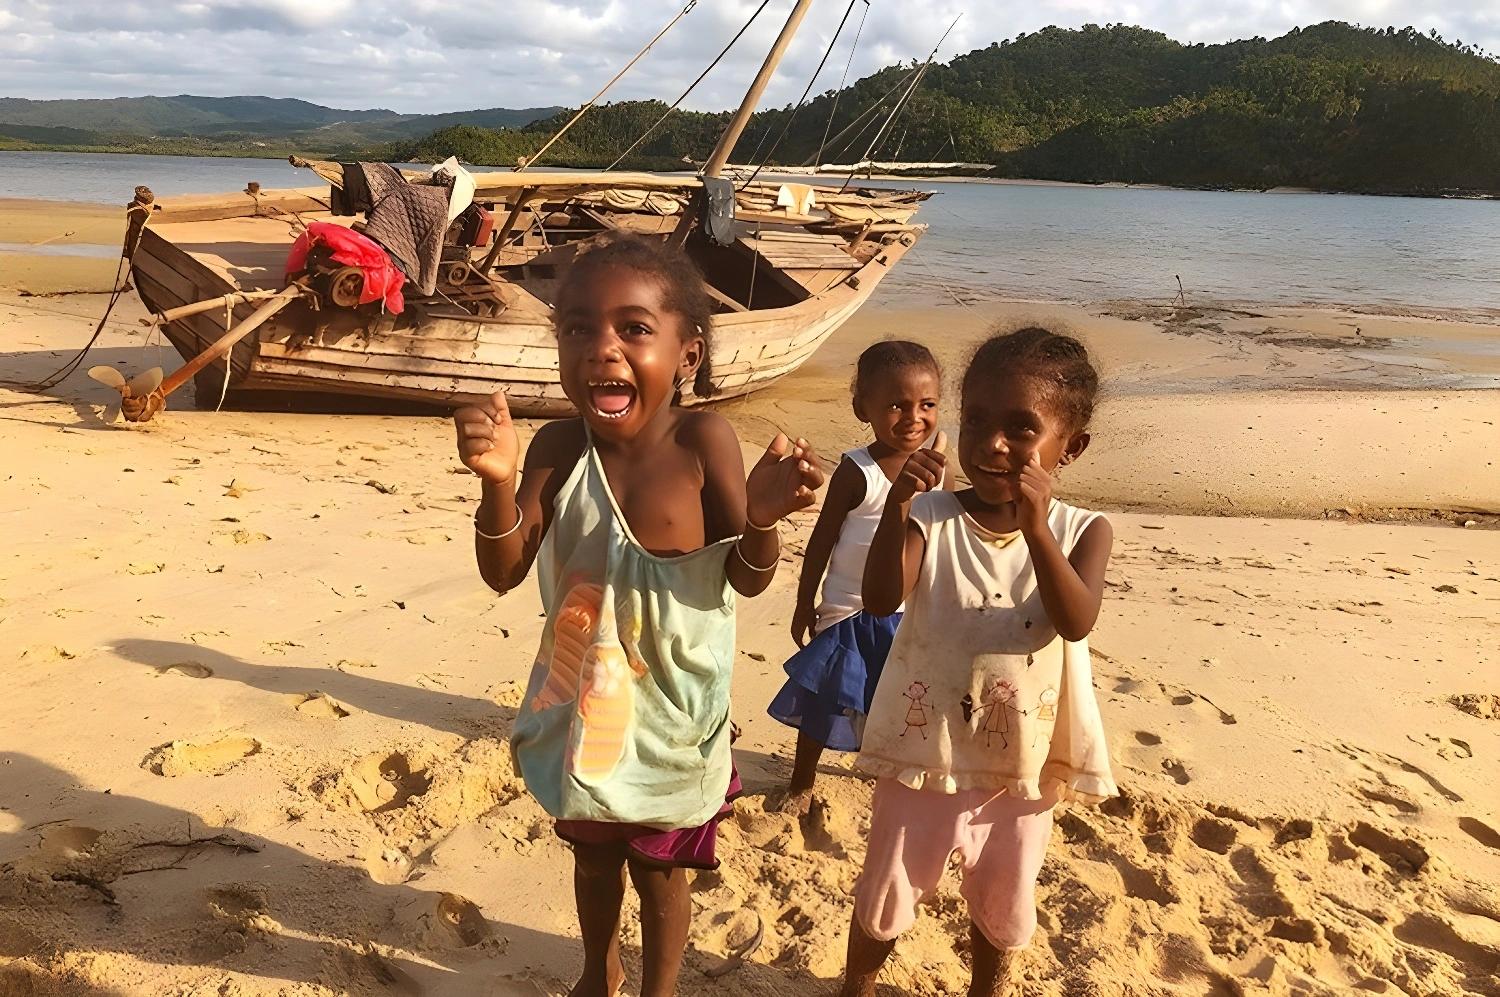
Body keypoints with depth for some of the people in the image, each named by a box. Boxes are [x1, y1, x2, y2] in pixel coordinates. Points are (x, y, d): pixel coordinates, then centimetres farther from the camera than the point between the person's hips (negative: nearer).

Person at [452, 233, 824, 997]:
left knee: (660, 870, 18)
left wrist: (762, 520, -39)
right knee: (593, 855, 26)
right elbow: (503, 574, -16)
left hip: (670, 708, -3)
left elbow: (748, 580, -17)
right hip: (583, 698, 3)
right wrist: (498, 481, -33)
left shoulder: (703, 441, -22)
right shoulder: (560, 447, -15)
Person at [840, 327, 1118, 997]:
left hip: (1024, 764, 1)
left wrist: (1036, 527, -38)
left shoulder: (1083, 533, -9)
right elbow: (881, 599, -26)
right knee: (887, 895, 17)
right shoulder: (932, 516, -13)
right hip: (925, 751, -1)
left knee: (1002, 903, 23)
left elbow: (1076, 622, -25)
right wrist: (897, 504, -39)